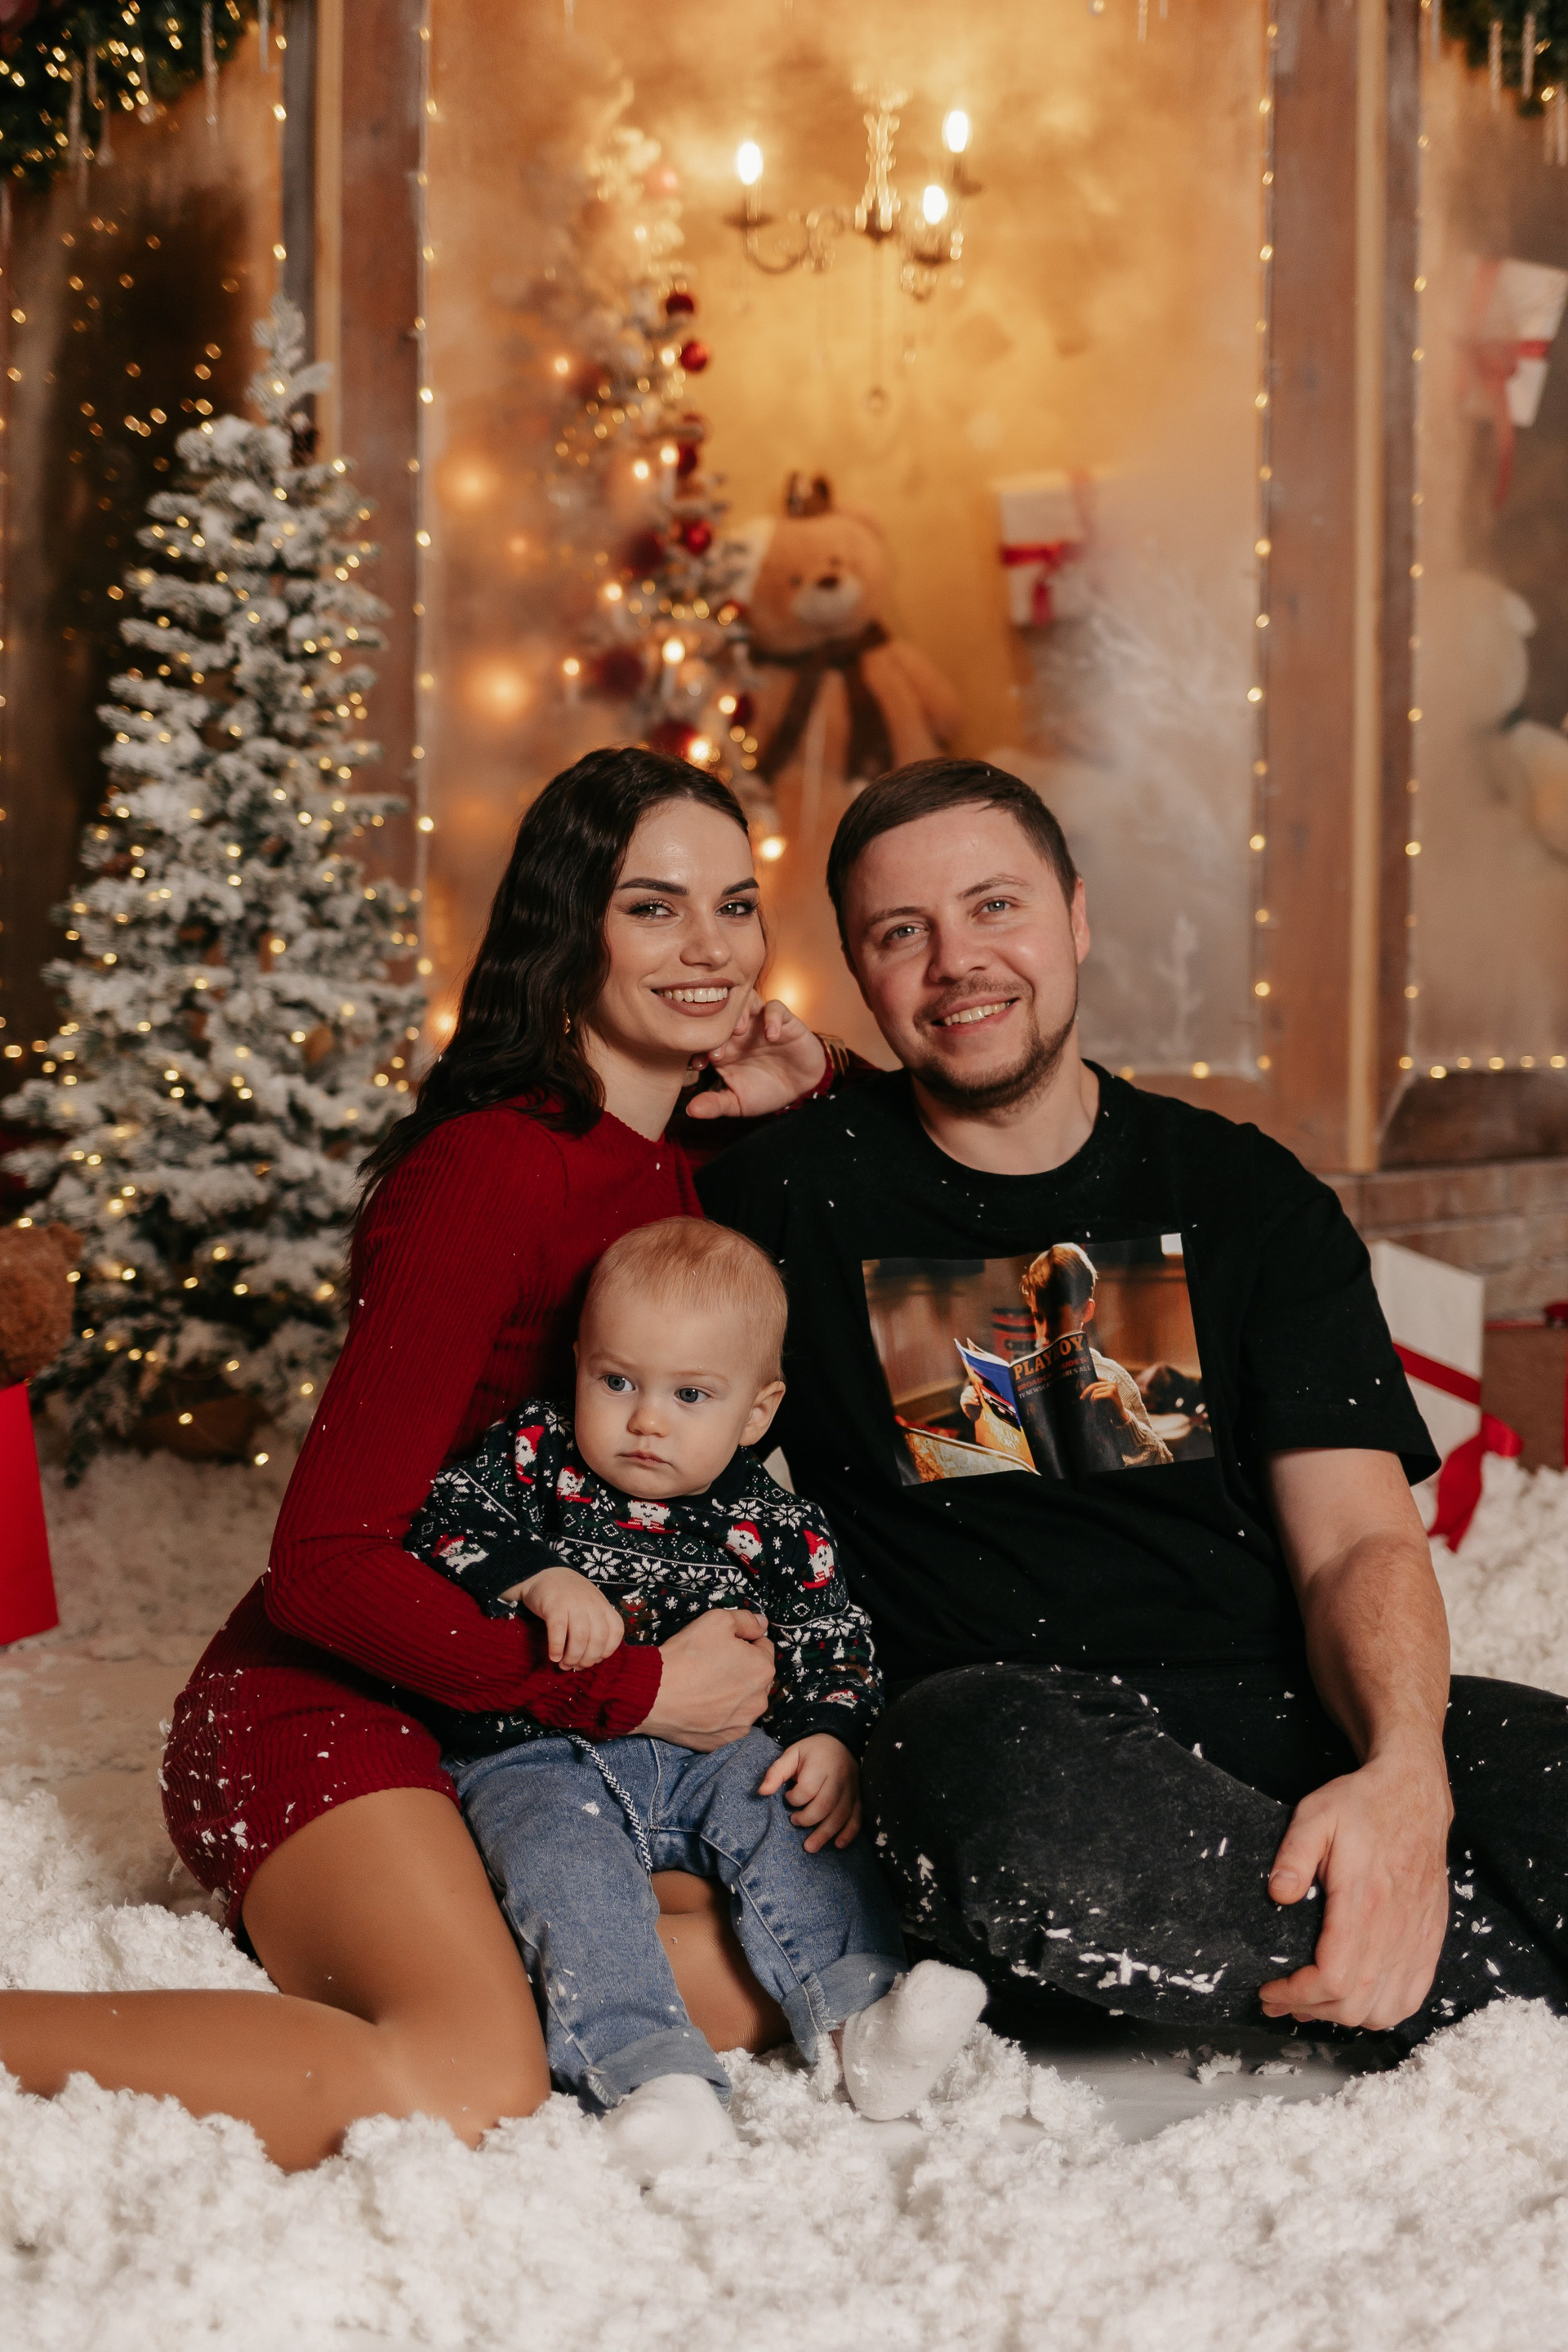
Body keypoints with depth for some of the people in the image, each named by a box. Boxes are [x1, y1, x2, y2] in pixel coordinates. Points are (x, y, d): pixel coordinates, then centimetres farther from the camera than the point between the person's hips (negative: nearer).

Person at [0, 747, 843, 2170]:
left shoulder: (693, 1170, 7)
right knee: (462, 2099, -31)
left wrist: (827, 1095, 4)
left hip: (528, 1724, 8)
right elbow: (328, 1562, -22)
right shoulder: (491, 1173, -19)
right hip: (331, 1703, -8)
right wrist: (632, 1689, -18)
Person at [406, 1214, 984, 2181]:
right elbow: (444, 1528, -7)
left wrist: (832, 1740, -16)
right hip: (539, 1754, -2)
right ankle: (654, 2073, -43)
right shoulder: (532, 1456, 3)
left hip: (714, 1750, 2)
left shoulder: (774, 1530, 4)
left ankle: (862, 2010, -32)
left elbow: (834, 1651, 5)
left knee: (797, 1819, -24)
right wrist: (543, 1581, -23)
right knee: (570, 1866, -30)